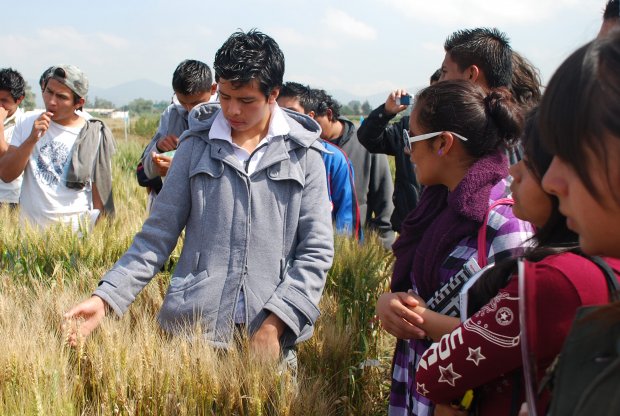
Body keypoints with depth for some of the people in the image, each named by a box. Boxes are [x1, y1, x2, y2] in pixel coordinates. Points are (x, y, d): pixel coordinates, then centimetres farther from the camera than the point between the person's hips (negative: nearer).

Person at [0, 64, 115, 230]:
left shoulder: (93, 135, -3)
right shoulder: (27, 125, 3)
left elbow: (99, 190, 0)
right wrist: (31, 140, -14)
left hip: (76, 229, -2)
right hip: (30, 226, 2)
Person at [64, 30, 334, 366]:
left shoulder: (302, 153, 2)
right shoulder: (197, 145, 5)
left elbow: (315, 250, -1)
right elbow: (157, 235, 6)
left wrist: (276, 323, -11)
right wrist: (106, 297, -5)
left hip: (272, 336, -1)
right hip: (194, 327, 1)